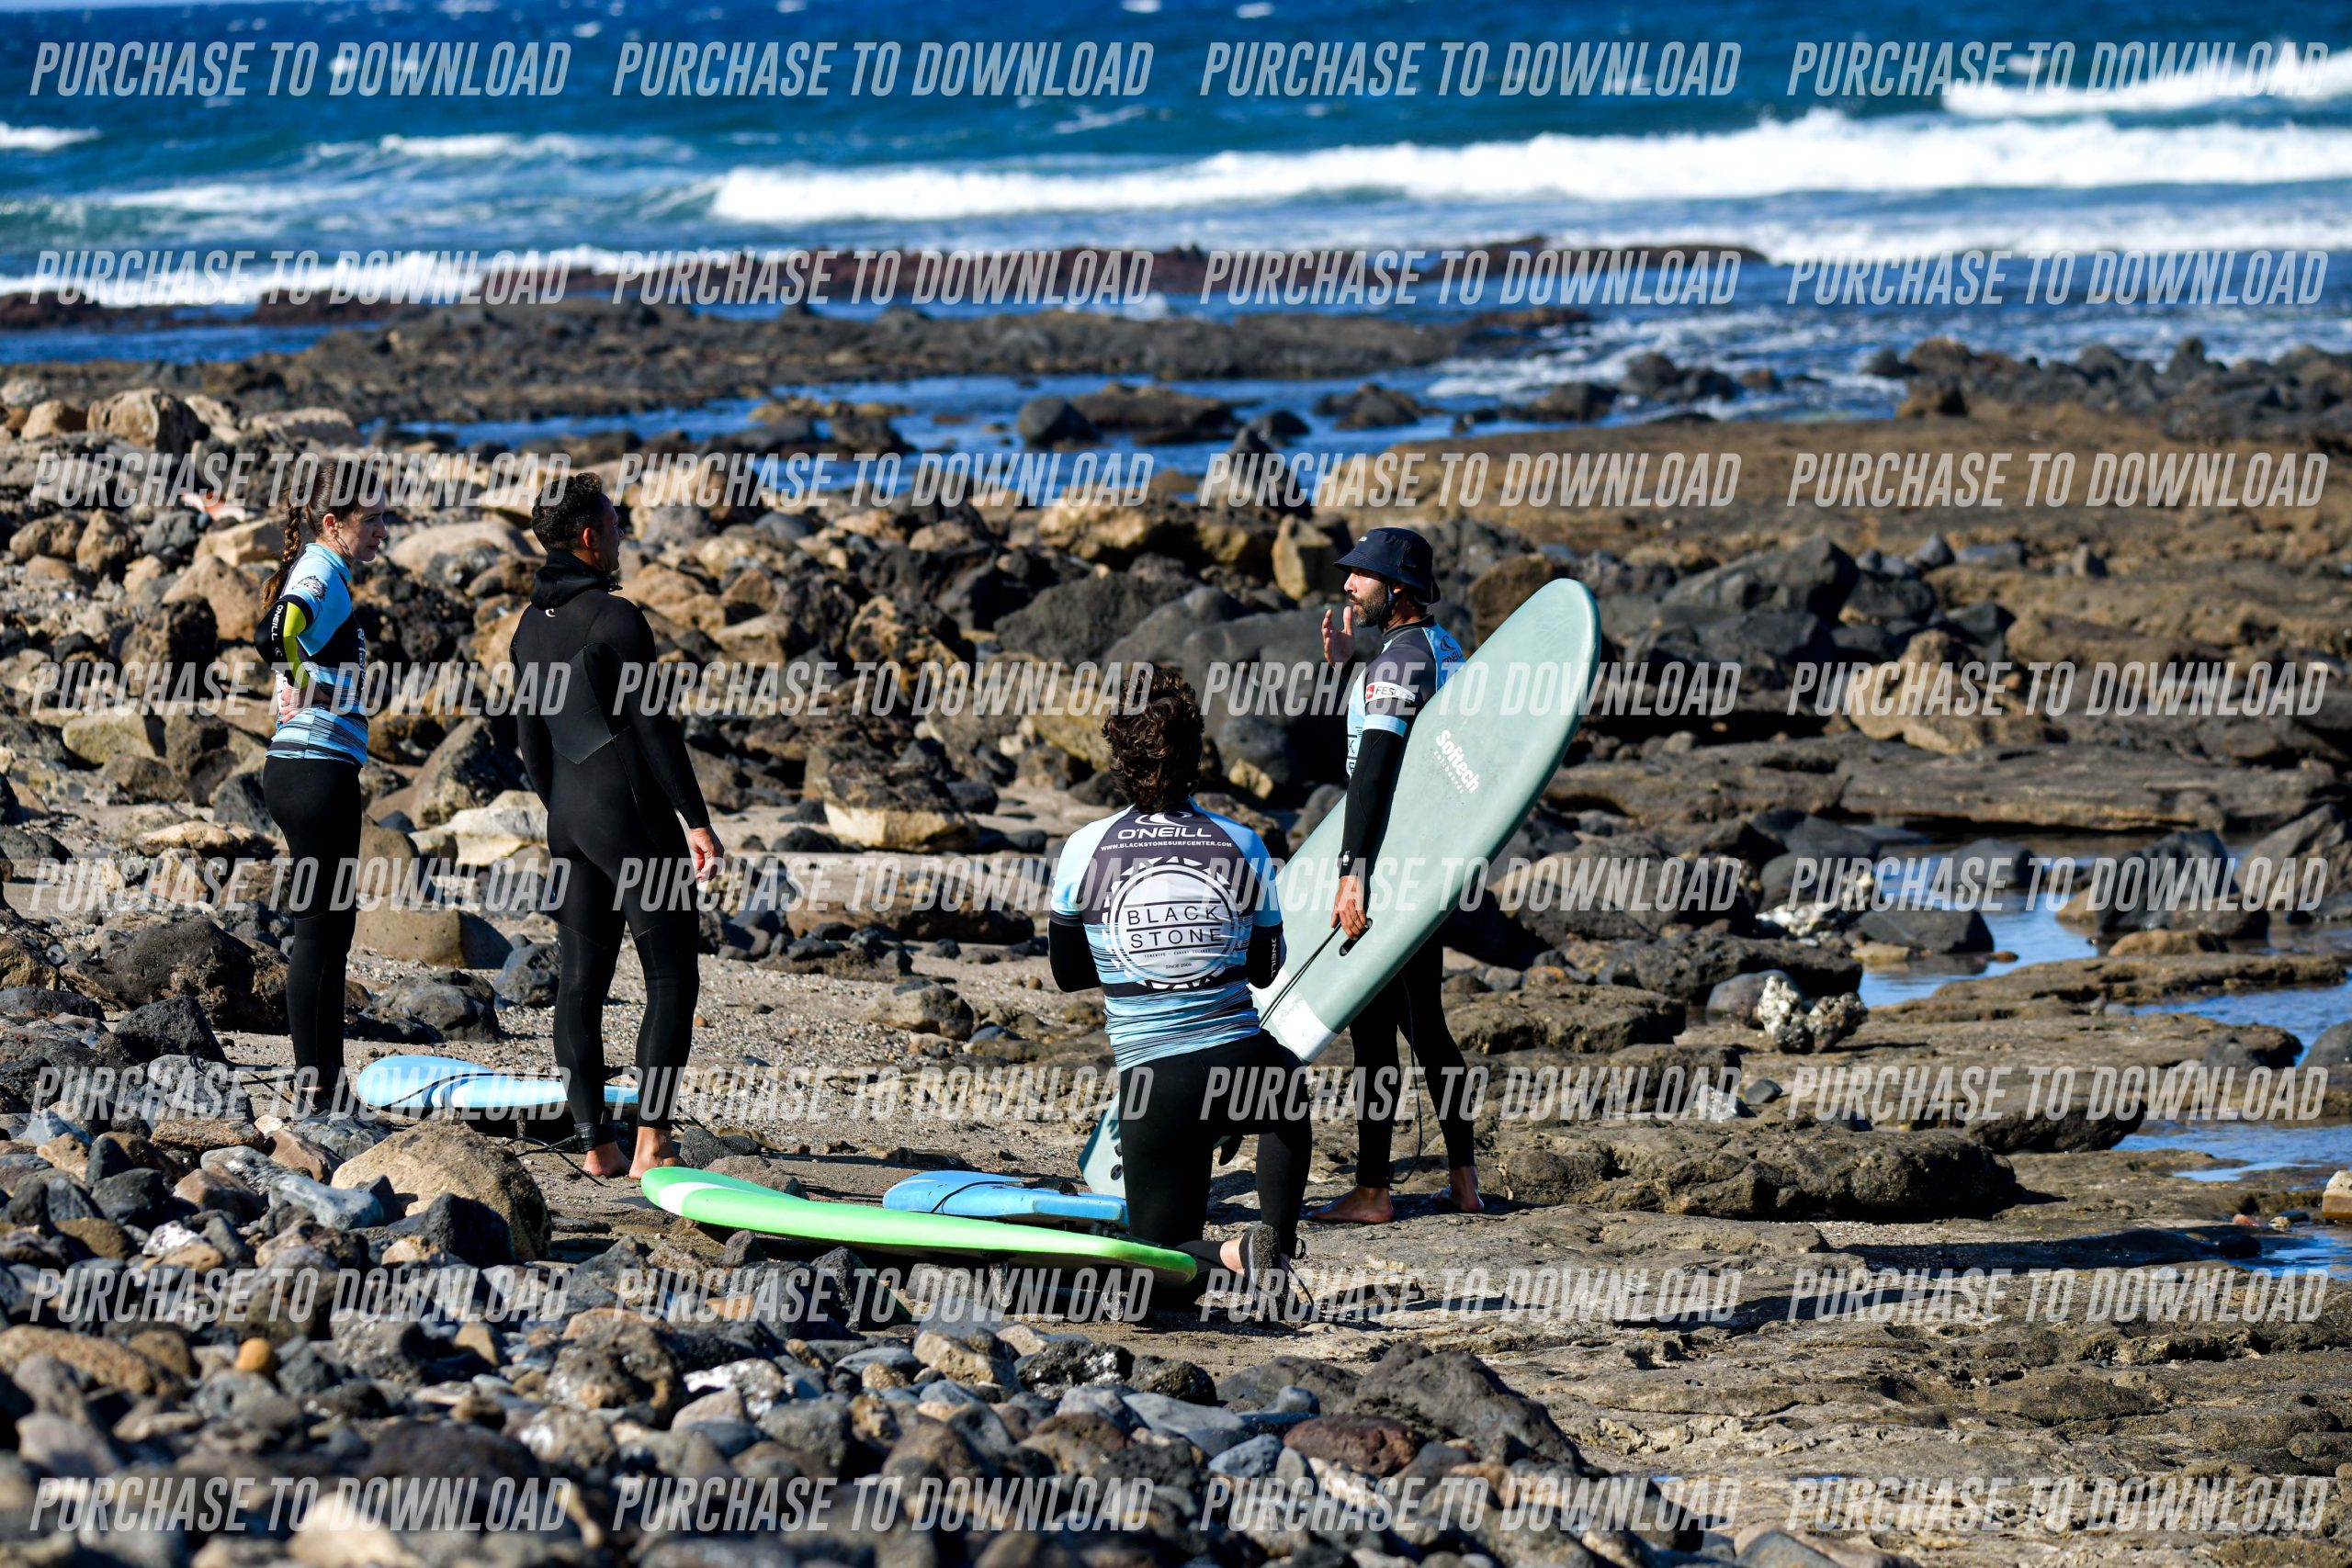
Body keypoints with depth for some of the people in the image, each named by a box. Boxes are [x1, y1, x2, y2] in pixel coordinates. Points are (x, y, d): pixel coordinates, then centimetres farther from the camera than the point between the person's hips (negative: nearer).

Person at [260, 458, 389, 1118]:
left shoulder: (321, 574, 15)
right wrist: (306, 688, -24)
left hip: (314, 771, 10)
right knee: (320, 928, -5)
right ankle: (313, 1089, 0)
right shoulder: (322, 576, -15)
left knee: (333, 925, 14)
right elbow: (277, 630, -35)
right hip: (316, 767, -10)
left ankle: (323, 1083, 19)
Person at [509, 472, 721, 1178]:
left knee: (579, 981, 6)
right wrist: (697, 820, -12)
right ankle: (652, 1139, -9)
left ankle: (594, 1141, 5)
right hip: (631, 806, -8)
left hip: (569, 813, 8)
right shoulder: (613, 618, -13)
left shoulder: (531, 627, 11)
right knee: (673, 975, -2)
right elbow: (654, 727, -15)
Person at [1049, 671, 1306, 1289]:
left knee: (1162, 1254, 16)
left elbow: (1068, 973, 10)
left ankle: (1235, 1254, -17)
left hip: (1153, 1084, -1)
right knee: (1288, 1099, 38)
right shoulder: (1242, 847, -1)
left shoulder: (1086, 850, -3)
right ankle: (1280, 1239, 16)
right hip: (1245, 1066, 1)